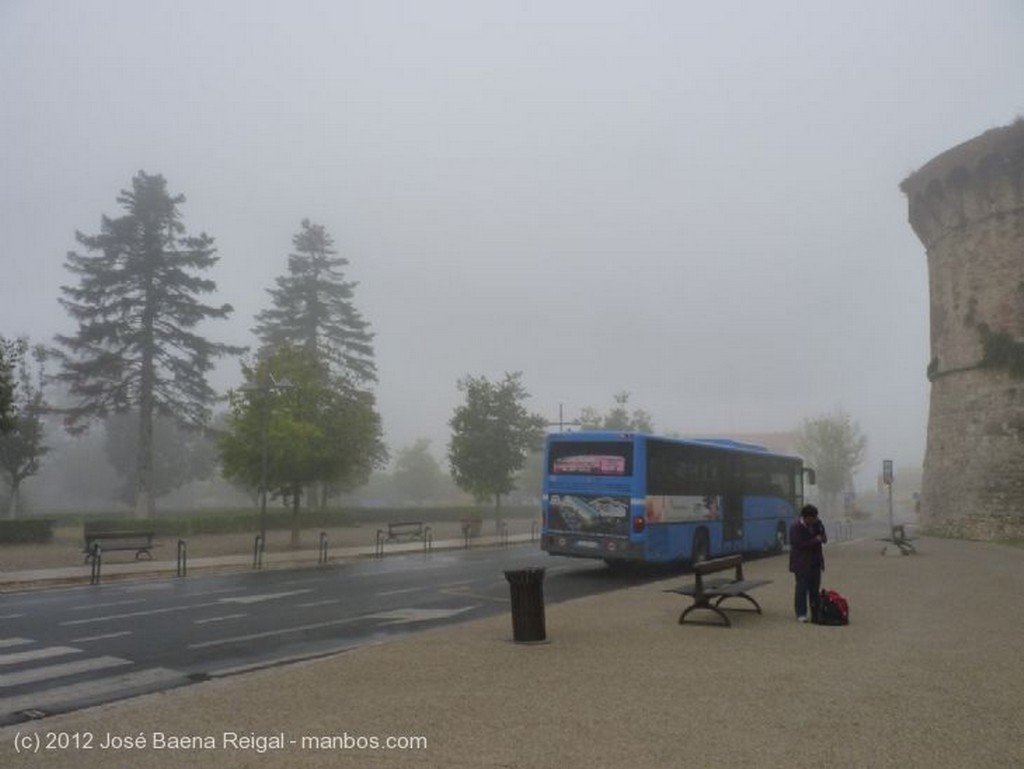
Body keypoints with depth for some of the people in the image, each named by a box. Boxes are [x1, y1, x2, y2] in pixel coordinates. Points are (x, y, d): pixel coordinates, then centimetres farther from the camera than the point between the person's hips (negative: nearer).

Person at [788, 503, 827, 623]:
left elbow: (823, 537, 16)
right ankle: (801, 614, 2)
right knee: (802, 587, -4)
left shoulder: (817, 523, 3)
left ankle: (816, 613, 16)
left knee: (815, 588, 10)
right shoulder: (795, 527, -17)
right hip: (801, 562, -6)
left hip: (815, 561, 6)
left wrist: (822, 538, -8)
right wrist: (816, 540, -18)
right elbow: (800, 544, -23)